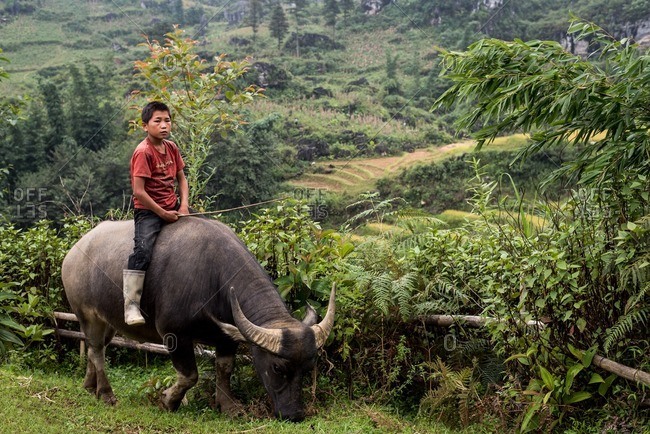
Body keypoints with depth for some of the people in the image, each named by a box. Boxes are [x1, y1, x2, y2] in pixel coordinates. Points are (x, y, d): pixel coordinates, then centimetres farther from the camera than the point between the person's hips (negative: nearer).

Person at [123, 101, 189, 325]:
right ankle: (131, 304, -23)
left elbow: (181, 178, 15)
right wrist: (163, 214, -16)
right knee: (143, 250, -25)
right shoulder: (143, 152, -15)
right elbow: (138, 191, -19)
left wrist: (184, 205, -2)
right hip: (148, 210, -8)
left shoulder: (171, 148, 7)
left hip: (173, 208, 8)